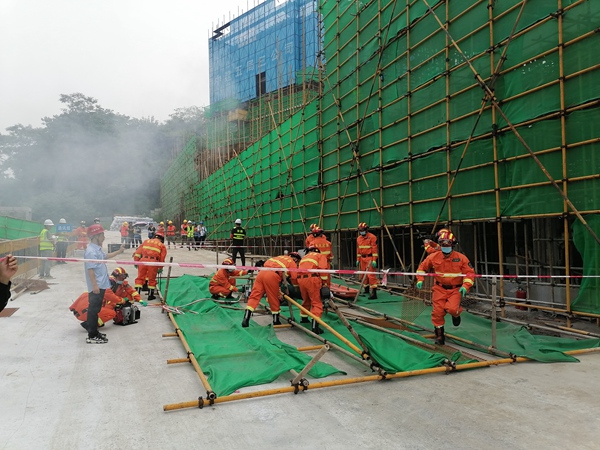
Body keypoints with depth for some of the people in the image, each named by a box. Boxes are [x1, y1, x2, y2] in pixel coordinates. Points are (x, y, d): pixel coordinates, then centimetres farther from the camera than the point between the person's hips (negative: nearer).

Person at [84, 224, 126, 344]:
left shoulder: (97, 249, 12)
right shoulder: (91, 251, -19)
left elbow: (105, 256, 33)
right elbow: (90, 269, -24)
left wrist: (119, 251, 32)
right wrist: (95, 285, -26)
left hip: (100, 285, 10)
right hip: (96, 287, -10)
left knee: (96, 309, 17)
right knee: (93, 310, -4)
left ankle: (94, 332, 27)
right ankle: (92, 336, 2)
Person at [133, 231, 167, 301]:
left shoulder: (146, 241, 22)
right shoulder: (162, 245, 16)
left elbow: (138, 252, 13)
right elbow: (162, 258, 11)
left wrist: (136, 261, 16)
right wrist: (160, 268, 20)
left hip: (143, 260, 1)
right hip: (153, 262, -1)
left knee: (140, 277, 10)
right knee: (152, 279, 11)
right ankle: (150, 295, 16)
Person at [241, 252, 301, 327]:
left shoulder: (281, 257, 33)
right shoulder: (293, 263, 16)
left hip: (262, 272, 6)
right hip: (272, 276, -6)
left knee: (254, 296, 2)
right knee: (274, 299, 8)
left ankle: (246, 318, -7)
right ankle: (276, 321, 19)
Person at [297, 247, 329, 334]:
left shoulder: (304, 257, 34)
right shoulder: (321, 256, 17)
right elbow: (322, 269, -1)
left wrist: (296, 285, 32)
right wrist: (324, 282, 2)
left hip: (300, 279, 6)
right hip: (312, 278, -6)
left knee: (306, 300, 27)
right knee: (317, 302, -2)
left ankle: (303, 318, 44)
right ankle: (315, 326, -14)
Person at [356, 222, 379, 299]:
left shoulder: (372, 237, -10)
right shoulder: (358, 238, 12)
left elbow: (374, 249, -13)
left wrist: (374, 260, -18)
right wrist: (358, 260, 16)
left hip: (370, 258, -7)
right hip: (362, 258, 7)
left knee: (371, 275, -13)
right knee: (363, 275, 12)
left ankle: (374, 293, -15)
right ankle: (366, 289, 27)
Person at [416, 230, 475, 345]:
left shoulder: (461, 258, -8)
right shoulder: (434, 257, -4)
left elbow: (470, 273, -2)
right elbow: (422, 267, 11)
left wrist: (465, 286, -15)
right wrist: (420, 280, -1)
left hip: (455, 289, -2)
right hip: (440, 288, 2)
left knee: (452, 309, -24)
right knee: (438, 311, -4)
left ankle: (456, 313, 16)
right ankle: (439, 334, 17)